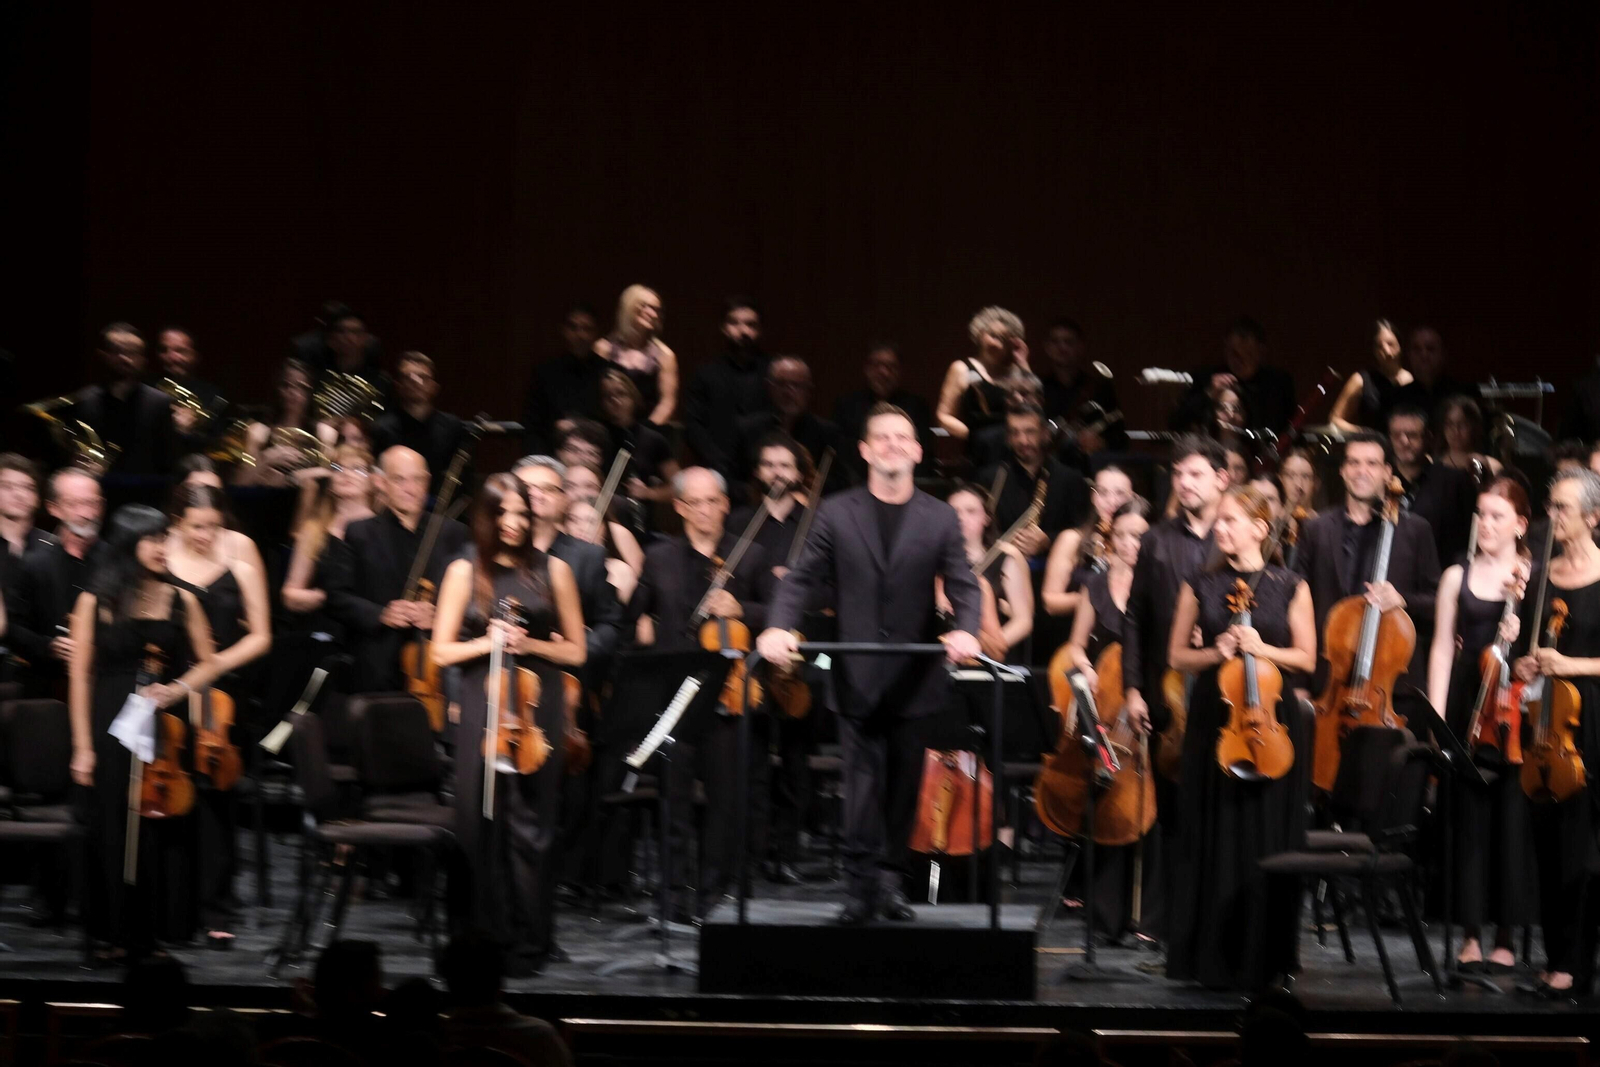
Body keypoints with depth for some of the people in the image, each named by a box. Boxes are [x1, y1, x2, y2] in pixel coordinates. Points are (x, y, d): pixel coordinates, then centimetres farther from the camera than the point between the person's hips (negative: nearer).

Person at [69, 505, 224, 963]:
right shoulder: (96, 603, 0)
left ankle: (163, 926, 9)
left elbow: (207, 664, 13)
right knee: (116, 828, 0)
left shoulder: (181, 601, 6)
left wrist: (179, 688, -8)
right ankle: (120, 932, 8)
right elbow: (81, 676, 0)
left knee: (166, 828, 0)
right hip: (113, 729, -1)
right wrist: (82, 747, -4)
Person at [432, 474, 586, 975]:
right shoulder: (465, 573, 7)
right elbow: (442, 651, 7)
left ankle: (529, 943, 1)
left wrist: (531, 644, -6)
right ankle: (482, 934, 6)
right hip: (482, 707, 0)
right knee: (481, 824, -3)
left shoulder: (552, 571, 7)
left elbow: (575, 651, 11)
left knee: (530, 828, -4)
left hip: (538, 708, 0)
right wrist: (487, 642, -9)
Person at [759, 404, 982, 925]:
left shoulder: (940, 520, 5)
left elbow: (963, 585, -2)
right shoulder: (836, 514, 4)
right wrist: (779, 627, -19)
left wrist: (966, 630, -23)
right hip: (858, 677, -1)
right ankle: (863, 883, -4)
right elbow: (803, 579, 0)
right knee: (863, 783, -4)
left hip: (914, 679, 1)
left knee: (904, 783, 8)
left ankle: (892, 881, 19)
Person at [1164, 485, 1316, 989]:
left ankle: (1262, 957, 8)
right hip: (1213, 719, 1)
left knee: (1268, 838, 0)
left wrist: (1262, 649, -12)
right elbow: (1177, 655, 10)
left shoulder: (1289, 586, 3)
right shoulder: (1201, 585, 7)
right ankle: (1209, 957, 9)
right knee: (1213, 835, 2)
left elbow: (1306, 658, 4)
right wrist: (1216, 653, -8)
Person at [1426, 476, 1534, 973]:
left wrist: (1520, 634, -19)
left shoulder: (1534, 578, 3)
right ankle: (1470, 934, 7)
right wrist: (1435, 717, -1)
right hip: (1465, 713, 2)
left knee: (1511, 819, -1)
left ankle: (1506, 937, 6)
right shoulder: (1458, 577, 10)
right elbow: (1443, 649, 7)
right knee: (1468, 817, 1)